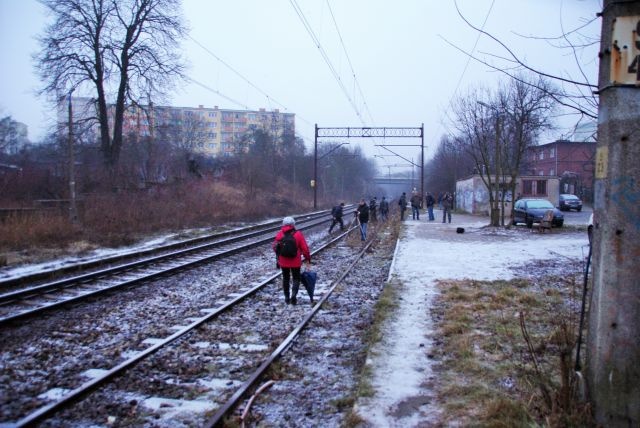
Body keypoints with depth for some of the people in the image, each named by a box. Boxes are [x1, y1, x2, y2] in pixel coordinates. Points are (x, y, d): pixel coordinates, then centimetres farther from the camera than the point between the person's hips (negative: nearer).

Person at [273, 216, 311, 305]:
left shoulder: (279, 234, -5)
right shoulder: (298, 234, -10)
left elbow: (275, 247, 3)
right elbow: (305, 248, -8)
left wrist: (279, 255, 22)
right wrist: (307, 258, 3)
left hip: (283, 261, 2)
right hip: (295, 262, -2)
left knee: (285, 278, 17)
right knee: (296, 279, 11)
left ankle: (287, 298, 20)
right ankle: (294, 294, -10)